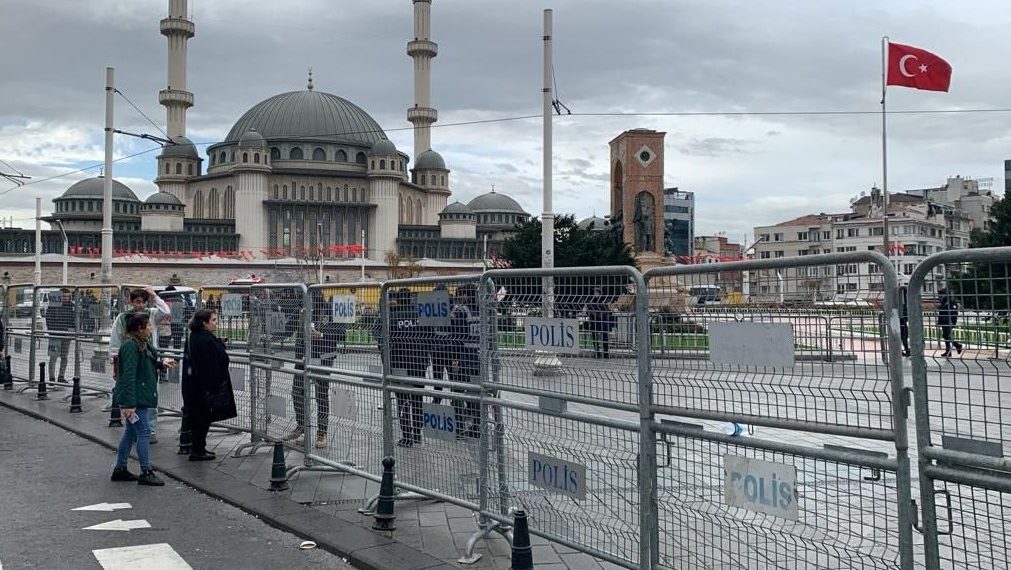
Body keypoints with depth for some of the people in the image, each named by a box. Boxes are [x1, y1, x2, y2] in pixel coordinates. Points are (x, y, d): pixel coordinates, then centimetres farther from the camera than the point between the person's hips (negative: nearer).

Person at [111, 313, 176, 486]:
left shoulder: (142, 343, 11)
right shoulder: (131, 345, -20)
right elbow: (128, 375, -24)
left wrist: (161, 364, 11)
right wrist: (129, 403, -27)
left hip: (141, 396, 10)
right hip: (135, 398, -10)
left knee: (131, 432, 16)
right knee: (144, 432, -5)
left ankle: (120, 469, 24)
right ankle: (146, 472, 2)